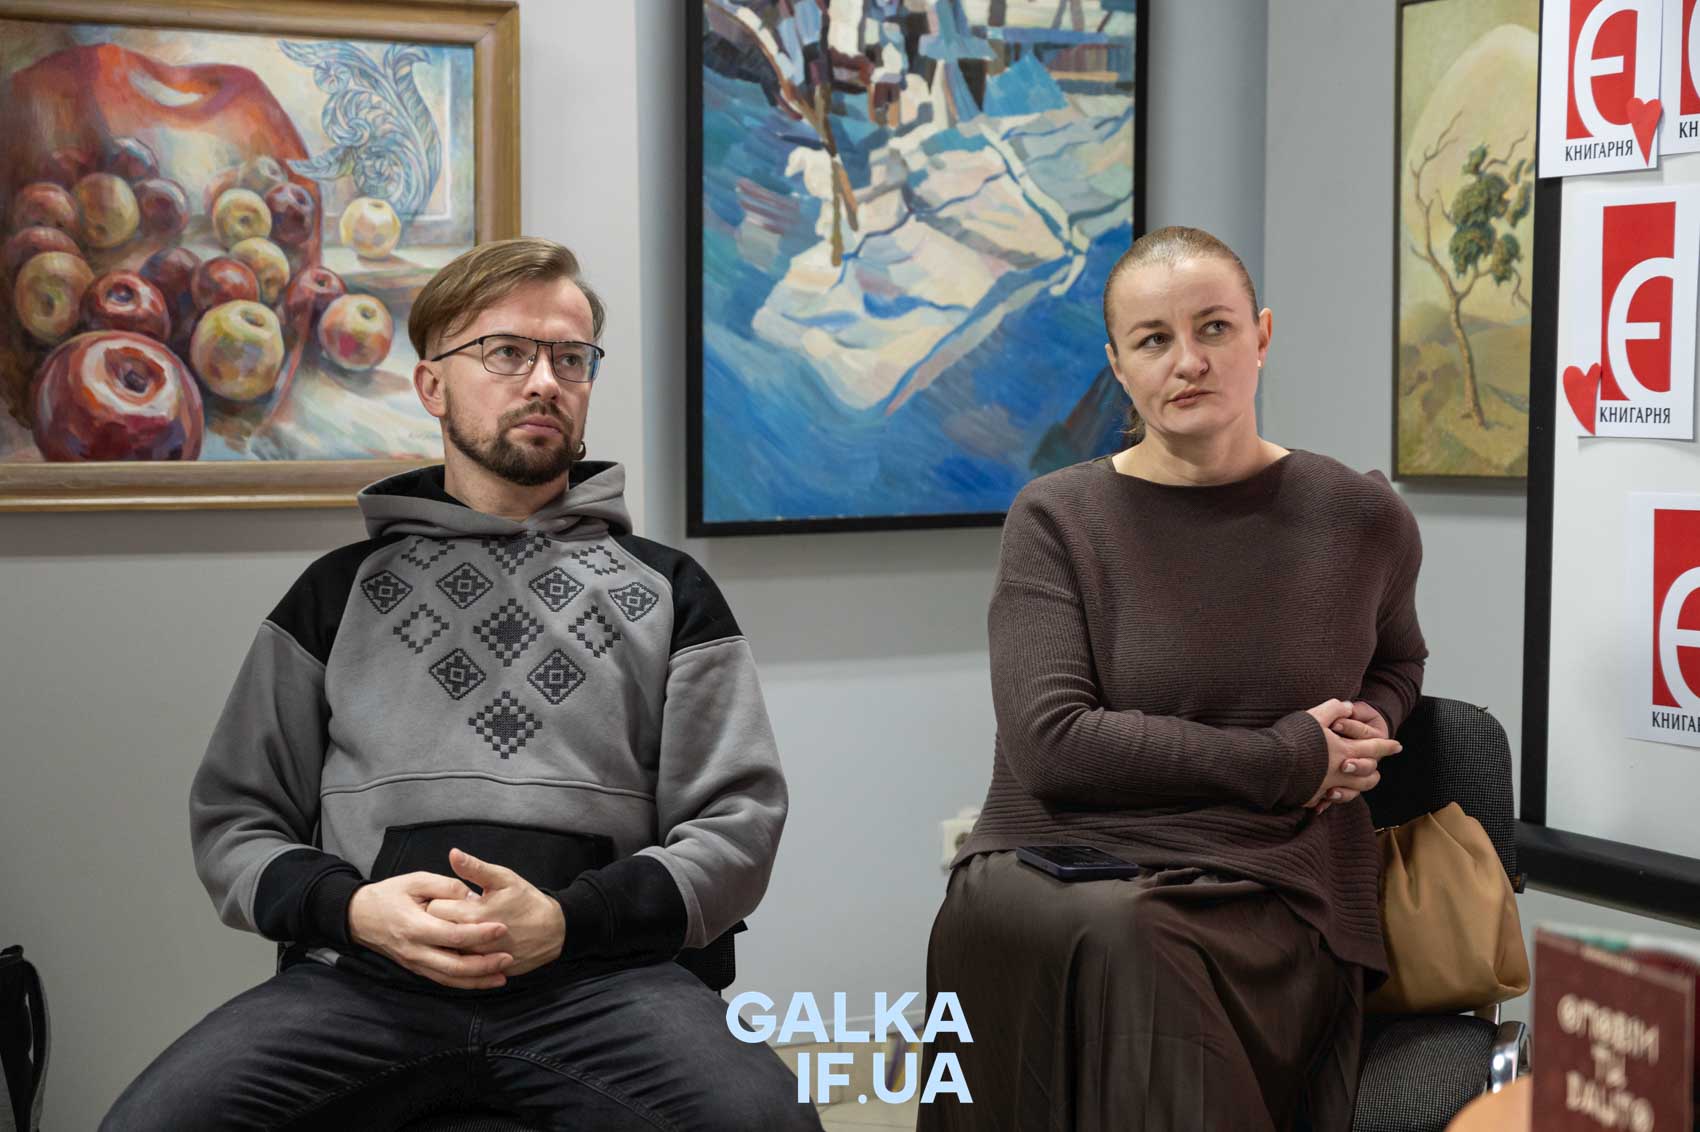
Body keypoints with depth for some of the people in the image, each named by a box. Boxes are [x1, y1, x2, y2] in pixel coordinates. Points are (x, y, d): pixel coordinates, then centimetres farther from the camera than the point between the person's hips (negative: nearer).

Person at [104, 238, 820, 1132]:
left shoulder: (668, 590, 17)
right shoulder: (338, 592, 20)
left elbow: (737, 825, 8)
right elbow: (232, 821, 16)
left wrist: (568, 920, -9)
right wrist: (352, 907, -6)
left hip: (599, 972, -1)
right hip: (361, 975, 2)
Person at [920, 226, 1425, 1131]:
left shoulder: (1358, 520, 9)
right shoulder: (1057, 518, 2)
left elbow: (1396, 662, 32)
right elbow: (1049, 743, -11)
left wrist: (1369, 730, 7)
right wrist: (1289, 759, -8)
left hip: (1264, 894, 1)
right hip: (1054, 866, 0)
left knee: (1143, 949, -34)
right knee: (1108, 941, -36)